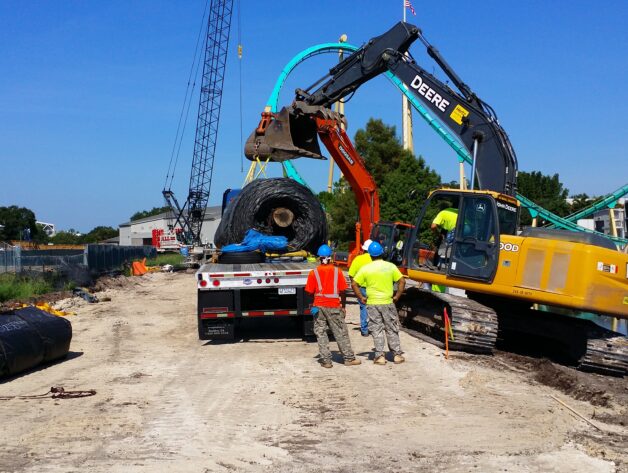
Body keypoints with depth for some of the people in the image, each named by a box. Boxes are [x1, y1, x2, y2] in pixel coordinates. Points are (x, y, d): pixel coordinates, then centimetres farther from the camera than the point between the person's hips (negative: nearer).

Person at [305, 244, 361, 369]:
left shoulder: (314, 273, -2)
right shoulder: (337, 271, -2)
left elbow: (310, 292, -1)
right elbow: (342, 290, -2)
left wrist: (312, 306, 14)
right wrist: (343, 306, 8)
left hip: (319, 306, 0)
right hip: (334, 306, 0)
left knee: (321, 333, 6)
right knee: (341, 333, 7)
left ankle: (326, 360, 4)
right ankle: (349, 358, 12)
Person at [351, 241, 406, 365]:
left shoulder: (365, 268, -3)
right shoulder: (390, 266, -2)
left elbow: (354, 284, -3)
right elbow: (402, 281, -6)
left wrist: (361, 298, 3)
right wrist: (397, 296, 1)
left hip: (372, 304, -1)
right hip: (388, 303, 1)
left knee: (377, 331, 7)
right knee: (392, 330, 12)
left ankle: (380, 356, 4)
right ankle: (397, 355, 15)